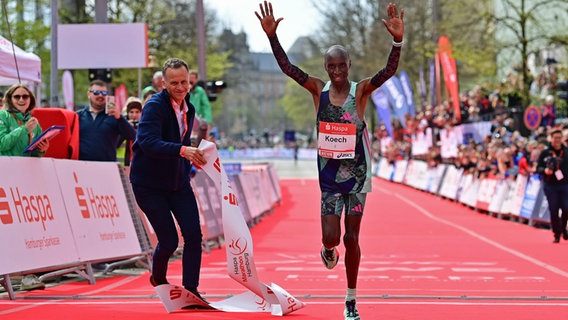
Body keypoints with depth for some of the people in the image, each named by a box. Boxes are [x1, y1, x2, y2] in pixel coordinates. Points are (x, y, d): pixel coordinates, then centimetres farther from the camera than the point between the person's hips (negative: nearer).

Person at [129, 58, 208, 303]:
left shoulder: (188, 108, 5)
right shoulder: (154, 106, -19)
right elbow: (149, 143, -34)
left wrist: (193, 157, -1)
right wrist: (183, 150, -45)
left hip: (178, 182, 6)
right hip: (149, 184, -6)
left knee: (193, 235, -8)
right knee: (169, 240, -6)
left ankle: (191, 290, 2)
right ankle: (158, 278, 26)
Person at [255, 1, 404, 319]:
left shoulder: (361, 90, -10)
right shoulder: (319, 89, -4)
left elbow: (389, 71, -26)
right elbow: (287, 66, -13)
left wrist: (398, 40, -43)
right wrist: (272, 35, -27)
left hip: (357, 174, -1)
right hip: (329, 174, 1)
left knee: (351, 238, 2)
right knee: (331, 238, -6)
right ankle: (329, 249, 34)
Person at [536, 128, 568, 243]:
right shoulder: (545, 153, 1)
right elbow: (538, 168, 1)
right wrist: (545, 170, -18)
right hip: (550, 186, 0)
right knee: (553, 210, -1)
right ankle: (557, 234, 12)